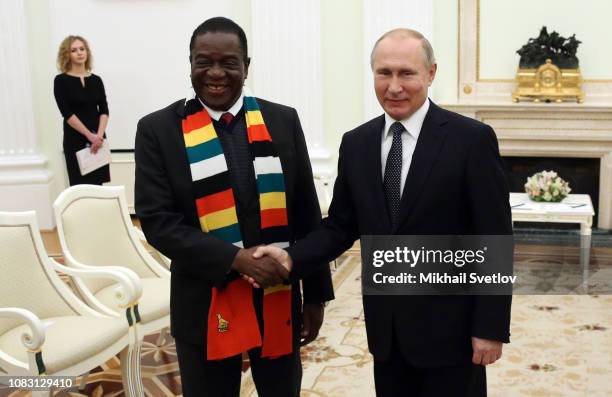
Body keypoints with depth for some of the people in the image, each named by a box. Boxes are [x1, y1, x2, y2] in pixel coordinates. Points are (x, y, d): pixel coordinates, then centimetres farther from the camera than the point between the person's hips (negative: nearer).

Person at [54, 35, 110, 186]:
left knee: (98, 184, 4)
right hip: (75, 140, -3)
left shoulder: (96, 80, 8)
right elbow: (67, 113, -10)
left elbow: (104, 110, 2)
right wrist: (89, 135, -16)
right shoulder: (61, 81, -3)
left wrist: (99, 135, -13)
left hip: (97, 138, 3)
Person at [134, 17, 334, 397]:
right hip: (205, 307, -1)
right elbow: (157, 220, -9)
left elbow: (307, 215, 5)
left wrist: (316, 293, 6)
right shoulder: (159, 129, -4)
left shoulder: (283, 121, 1)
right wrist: (234, 258, -20)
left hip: (278, 302, 2)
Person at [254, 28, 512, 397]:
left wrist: (491, 326, -12)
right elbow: (341, 226, 7)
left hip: (450, 325, -4)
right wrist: (292, 257, -11)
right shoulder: (356, 143, 3)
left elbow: (494, 241, -10)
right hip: (385, 325, 4)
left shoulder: (472, 138, -11)